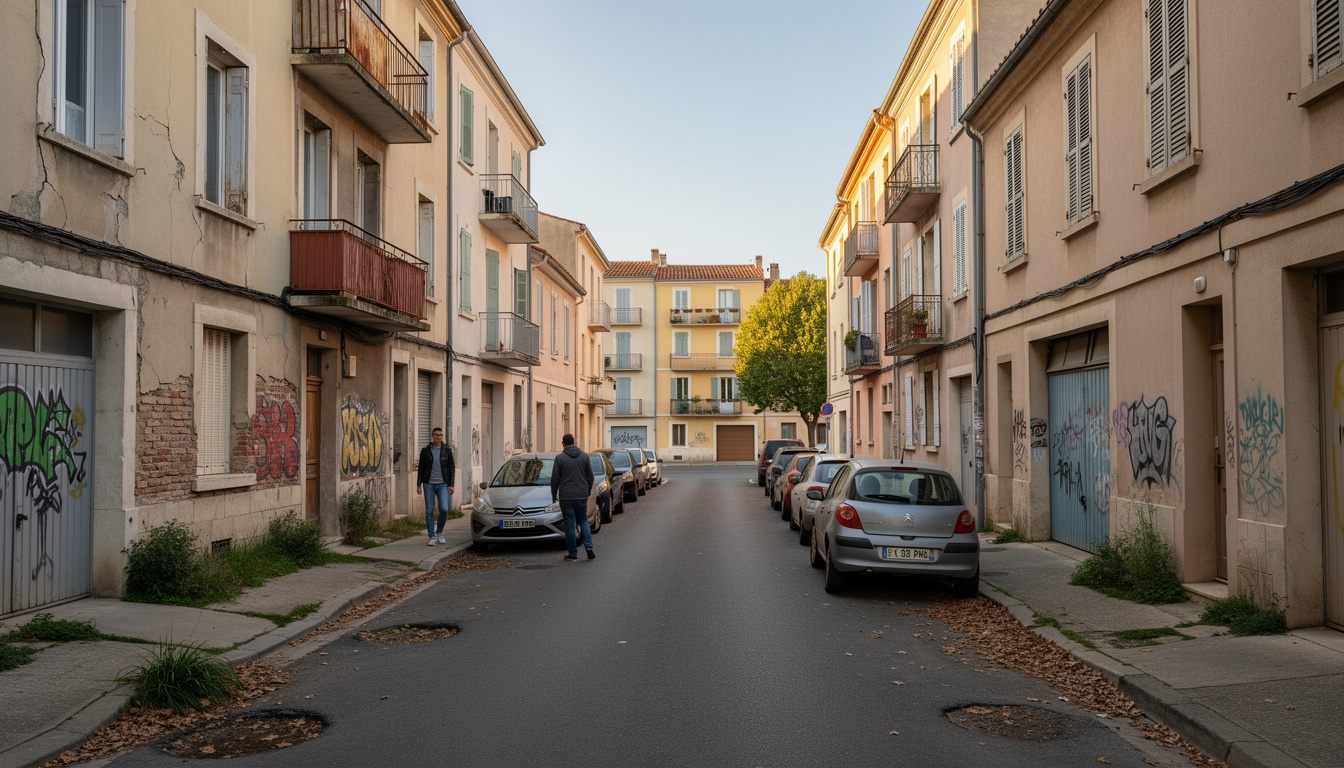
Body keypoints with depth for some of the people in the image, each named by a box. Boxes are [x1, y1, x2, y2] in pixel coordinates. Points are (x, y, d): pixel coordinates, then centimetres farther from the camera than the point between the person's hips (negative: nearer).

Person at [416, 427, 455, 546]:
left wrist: (451, 485, -1)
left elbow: (452, 468, 5)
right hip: (429, 484, 1)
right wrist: (419, 484, 2)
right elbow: (421, 468, 8)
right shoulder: (425, 450, 4)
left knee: (444, 509, -12)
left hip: (442, 484, 0)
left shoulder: (447, 450, 3)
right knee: (429, 511, 0)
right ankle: (432, 537, 7)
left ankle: (439, 532, 11)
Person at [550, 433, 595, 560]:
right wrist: (587, 491, 18)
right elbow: (590, 476, 6)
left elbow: (555, 478, -6)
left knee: (569, 524, 3)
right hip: (582, 495, 3)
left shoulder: (560, 457, -7)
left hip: (566, 497, -3)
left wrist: (554, 495, 6)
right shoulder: (584, 456, 3)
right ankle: (589, 547, -2)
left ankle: (573, 553, 7)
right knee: (583, 521, 16)